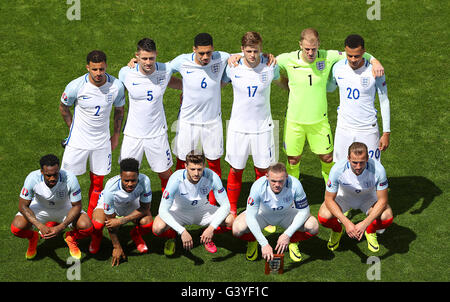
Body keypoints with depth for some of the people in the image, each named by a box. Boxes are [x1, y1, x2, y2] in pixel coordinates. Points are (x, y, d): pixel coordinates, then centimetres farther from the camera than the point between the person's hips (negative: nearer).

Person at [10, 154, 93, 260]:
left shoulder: (70, 179, -34)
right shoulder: (32, 179, -33)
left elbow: (77, 206, -21)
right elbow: (23, 206, -21)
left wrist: (61, 227, -36)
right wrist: (40, 226, -36)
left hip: (65, 207, 0)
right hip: (40, 207, 1)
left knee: (87, 227, -27)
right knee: (16, 227, -25)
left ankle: (71, 238, 10)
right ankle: (33, 237, 13)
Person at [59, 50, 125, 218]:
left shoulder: (116, 86, -12)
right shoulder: (76, 86, -18)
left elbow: (119, 110, 7)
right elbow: (63, 108, 2)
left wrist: (116, 135, 9)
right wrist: (74, 129, 7)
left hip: (102, 142, 2)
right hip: (78, 141, -2)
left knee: (97, 182, 9)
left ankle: (91, 220, 23)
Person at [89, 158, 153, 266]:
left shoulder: (144, 181, -36)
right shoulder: (110, 189, -39)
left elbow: (145, 208, -23)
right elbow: (111, 220, -27)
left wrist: (122, 220, -34)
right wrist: (117, 247, -21)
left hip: (133, 202, 2)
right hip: (111, 202, -2)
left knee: (147, 223, -26)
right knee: (97, 224, -31)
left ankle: (136, 235, 13)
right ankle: (97, 237, 10)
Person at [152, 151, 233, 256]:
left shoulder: (212, 177, -28)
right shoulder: (176, 179, -33)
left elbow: (225, 205, -21)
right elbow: (163, 210, -33)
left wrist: (211, 228, -36)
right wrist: (182, 231, -44)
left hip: (202, 209, 2)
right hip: (179, 211, -2)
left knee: (230, 220, -23)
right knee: (158, 228, -32)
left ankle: (207, 236, 9)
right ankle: (171, 236, 7)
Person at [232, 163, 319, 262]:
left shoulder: (295, 185, -33)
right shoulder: (258, 186, -35)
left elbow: (303, 211, -20)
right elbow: (251, 217, -32)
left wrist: (287, 234, -31)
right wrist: (264, 244, -39)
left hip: (286, 214, 1)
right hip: (262, 213, -1)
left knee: (313, 226, -25)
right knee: (238, 229, -28)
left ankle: (293, 242, 8)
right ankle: (252, 242, 9)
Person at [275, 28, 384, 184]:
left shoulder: (327, 57, -13)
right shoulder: (287, 60, -15)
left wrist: (375, 61, -19)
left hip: (319, 121, 1)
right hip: (294, 121, -1)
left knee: (327, 158, 10)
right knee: (293, 160, 9)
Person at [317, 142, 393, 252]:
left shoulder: (378, 169, -33)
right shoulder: (338, 169, -33)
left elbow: (382, 200, -24)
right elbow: (329, 199, -23)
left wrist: (365, 224, -36)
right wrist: (347, 222, -37)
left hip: (368, 197, 0)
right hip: (344, 196, 0)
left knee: (387, 217, -29)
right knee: (324, 217, -29)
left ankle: (371, 231, 7)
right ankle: (337, 230, 9)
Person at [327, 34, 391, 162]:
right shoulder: (338, 67, -5)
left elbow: (384, 102, -5)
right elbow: (329, 88, 18)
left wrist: (386, 133, -6)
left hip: (368, 130, -3)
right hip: (343, 128, 3)